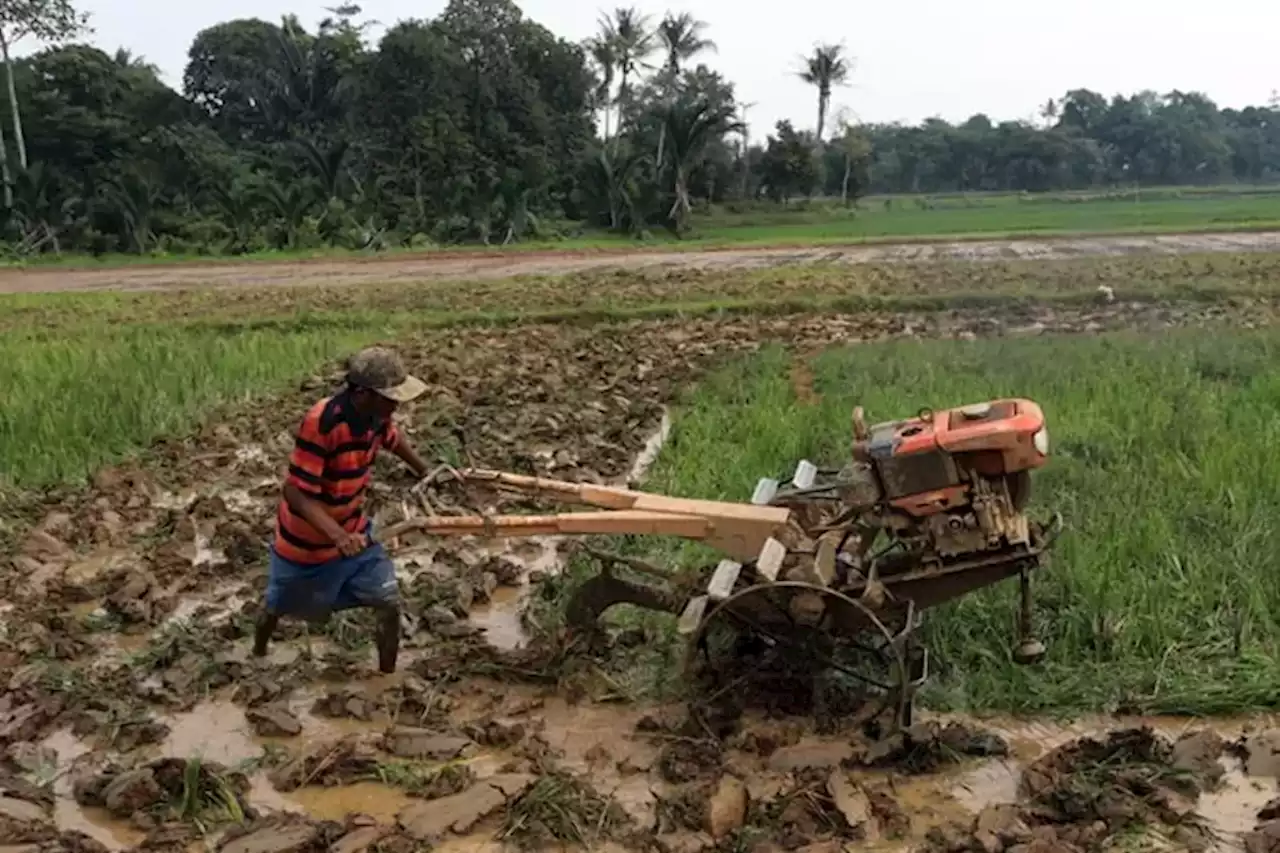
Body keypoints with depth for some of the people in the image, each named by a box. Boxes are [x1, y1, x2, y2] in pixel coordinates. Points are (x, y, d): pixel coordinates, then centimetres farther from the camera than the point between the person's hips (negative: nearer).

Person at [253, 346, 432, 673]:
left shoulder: (375, 414, -14)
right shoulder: (320, 423, -35)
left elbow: (393, 438, 11)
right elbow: (295, 492, -33)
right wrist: (336, 534, -45)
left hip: (354, 533, 5)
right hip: (305, 542, -4)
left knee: (389, 604, -7)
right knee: (278, 608, 22)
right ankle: (257, 657, 52)